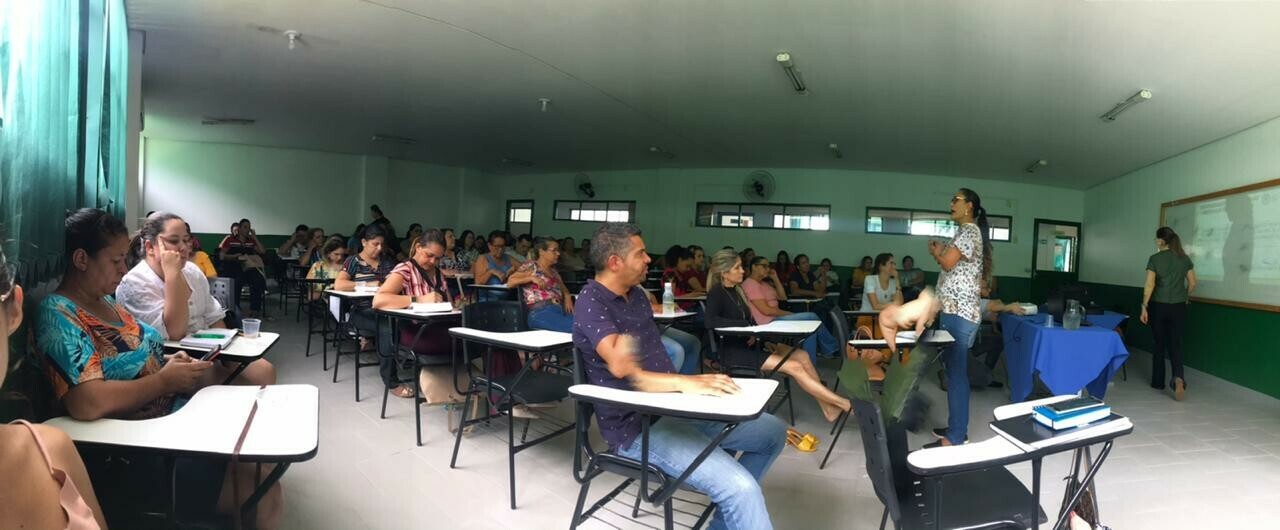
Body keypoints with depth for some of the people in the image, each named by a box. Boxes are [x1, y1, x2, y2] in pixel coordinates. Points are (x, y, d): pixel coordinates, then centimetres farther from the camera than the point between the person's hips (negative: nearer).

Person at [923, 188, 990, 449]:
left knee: (956, 373, -9)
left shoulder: (969, 230, -10)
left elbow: (948, 263, -17)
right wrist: (940, 252, 9)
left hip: (958, 312, -11)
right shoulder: (967, 231, 21)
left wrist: (935, 251, 2)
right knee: (954, 370, 14)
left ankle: (955, 437, -6)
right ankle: (957, 428, 22)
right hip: (954, 310, 11)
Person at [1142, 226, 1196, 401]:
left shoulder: (1155, 259, -8)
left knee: (1159, 343, 11)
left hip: (1158, 306, -2)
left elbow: (1149, 285, -12)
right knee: (1176, 344, 2)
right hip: (1178, 307, 2)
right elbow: (1192, 284, 6)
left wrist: (1144, 307, -7)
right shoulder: (1185, 259, 3)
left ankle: (1158, 382, 18)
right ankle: (1178, 378, -21)